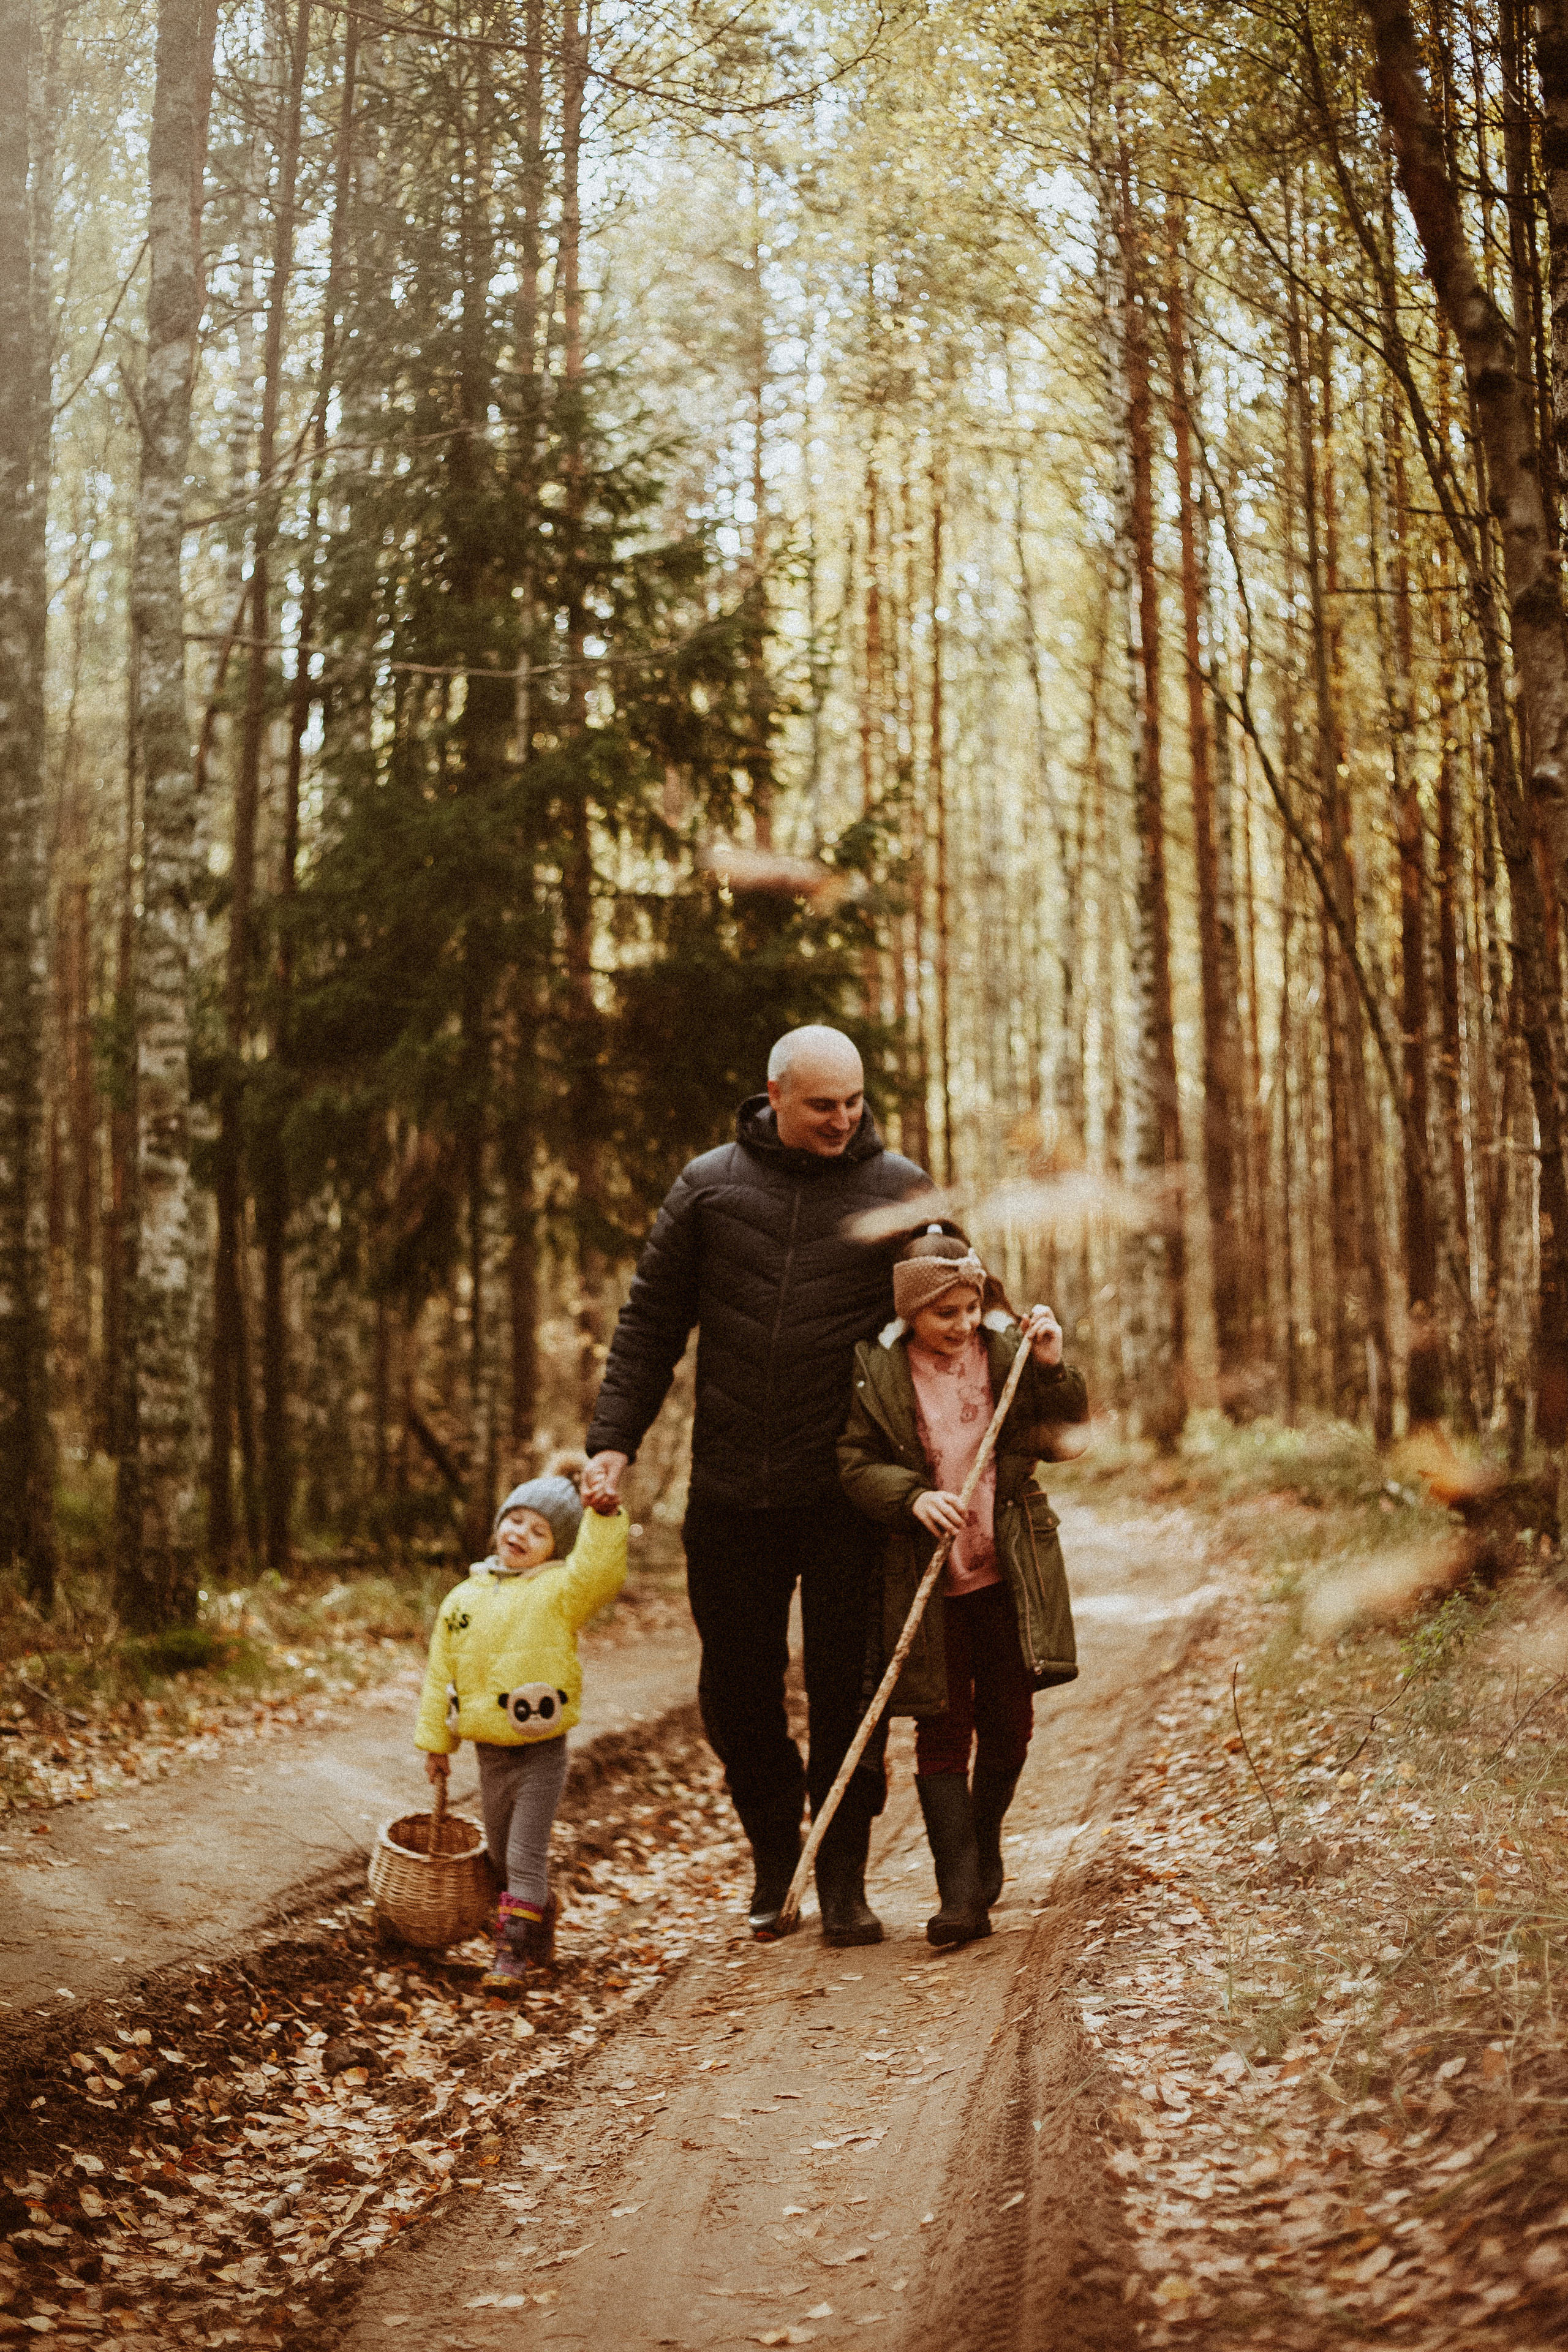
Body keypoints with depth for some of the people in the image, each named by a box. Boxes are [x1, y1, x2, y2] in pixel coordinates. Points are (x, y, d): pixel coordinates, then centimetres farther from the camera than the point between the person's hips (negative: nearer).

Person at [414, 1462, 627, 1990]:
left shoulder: (558, 1591, -9)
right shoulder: (464, 1598, 5)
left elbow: (601, 1571, -30)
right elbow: (440, 1673, 11)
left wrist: (604, 1516, -42)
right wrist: (436, 1741, 12)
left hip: (541, 1752, -5)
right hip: (489, 1751, 6)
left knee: (526, 1855, -6)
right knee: (500, 1856, 18)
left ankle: (513, 1952, 3)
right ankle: (542, 1927, 38)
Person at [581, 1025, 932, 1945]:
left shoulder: (900, 1189, 2)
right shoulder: (709, 1186, 4)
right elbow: (651, 1321, 7)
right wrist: (614, 1439, 1)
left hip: (848, 1493, -2)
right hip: (732, 1491, 2)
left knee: (847, 1689, 2)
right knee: (737, 1690, 9)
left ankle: (844, 1877, 18)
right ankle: (776, 1856, 30)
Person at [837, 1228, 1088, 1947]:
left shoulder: (1009, 1349, 0)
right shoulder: (875, 1371, -7)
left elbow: (1063, 1438, 0)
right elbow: (855, 1462, -6)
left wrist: (1053, 1369, -15)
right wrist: (914, 1496, -22)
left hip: (1009, 1570, 2)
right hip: (926, 1577, -2)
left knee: (1009, 1719, 10)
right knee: (943, 1728, -2)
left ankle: (985, 1837, 36)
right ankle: (960, 1892, -3)